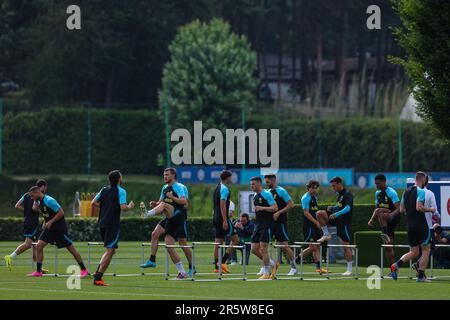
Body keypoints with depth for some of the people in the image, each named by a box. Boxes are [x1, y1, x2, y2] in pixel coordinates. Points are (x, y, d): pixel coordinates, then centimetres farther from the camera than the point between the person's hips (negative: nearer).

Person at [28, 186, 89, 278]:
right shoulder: (39, 201, 5)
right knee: (38, 246, -4)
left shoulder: (49, 201, -21)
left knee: (71, 249, 0)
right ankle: (38, 272, 1)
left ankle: (84, 270, 10)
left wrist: (50, 222, -20)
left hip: (59, 228, -8)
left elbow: (61, 213, -23)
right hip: (49, 228, 8)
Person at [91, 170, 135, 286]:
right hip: (113, 224, -7)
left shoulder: (104, 190, 10)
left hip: (102, 223, 7)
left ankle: (98, 272, 9)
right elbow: (123, 207, -18)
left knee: (110, 251, 20)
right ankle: (98, 278, -11)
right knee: (109, 251, -5)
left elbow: (93, 203, 8)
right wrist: (130, 206, 2)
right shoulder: (121, 191, -9)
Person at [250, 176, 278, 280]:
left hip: (267, 225, -9)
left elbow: (275, 208, -17)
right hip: (258, 225, 9)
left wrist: (262, 208, -24)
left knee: (263, 249, -9)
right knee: (254, 249, 4)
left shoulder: (266, 194, -11)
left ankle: (266, 273, -2)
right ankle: (271, 263, 20)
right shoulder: (255, 196, 15)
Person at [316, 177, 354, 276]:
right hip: (337, 219, 8)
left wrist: (336, 214, -41)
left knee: (346, 246, -6)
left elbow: (347, 208, -30)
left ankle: (350, 269, 0)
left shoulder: (347, 195, -15)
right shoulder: (339, 194, 11)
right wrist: (332, 208, 5)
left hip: (345, 221, -8)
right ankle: (326, 234, 3)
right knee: (319, 214, -8)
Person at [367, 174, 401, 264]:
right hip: (385, 222, 8)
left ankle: (386, 235, -39)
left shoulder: (391, 192, -11)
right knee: (388, 247, 5)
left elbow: (399, 208, -18)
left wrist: (391, 214, -36)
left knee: (379, 211, -35)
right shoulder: (377, 193, 12)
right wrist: (372, 219, 3)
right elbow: (377, 208, 19)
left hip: (393, 218, -8)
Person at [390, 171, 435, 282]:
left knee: (413, 252, 11)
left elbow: (402, 209, 13)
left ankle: (396, 265, -12)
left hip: (410, 225, 7)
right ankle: (421, 276, 3)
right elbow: (419, 207, -22)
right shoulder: (421, 191, -11)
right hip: (421, 225, -7)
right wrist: (430, 210, -7)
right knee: (426, 250, 6)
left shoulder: (406, 192, 12)